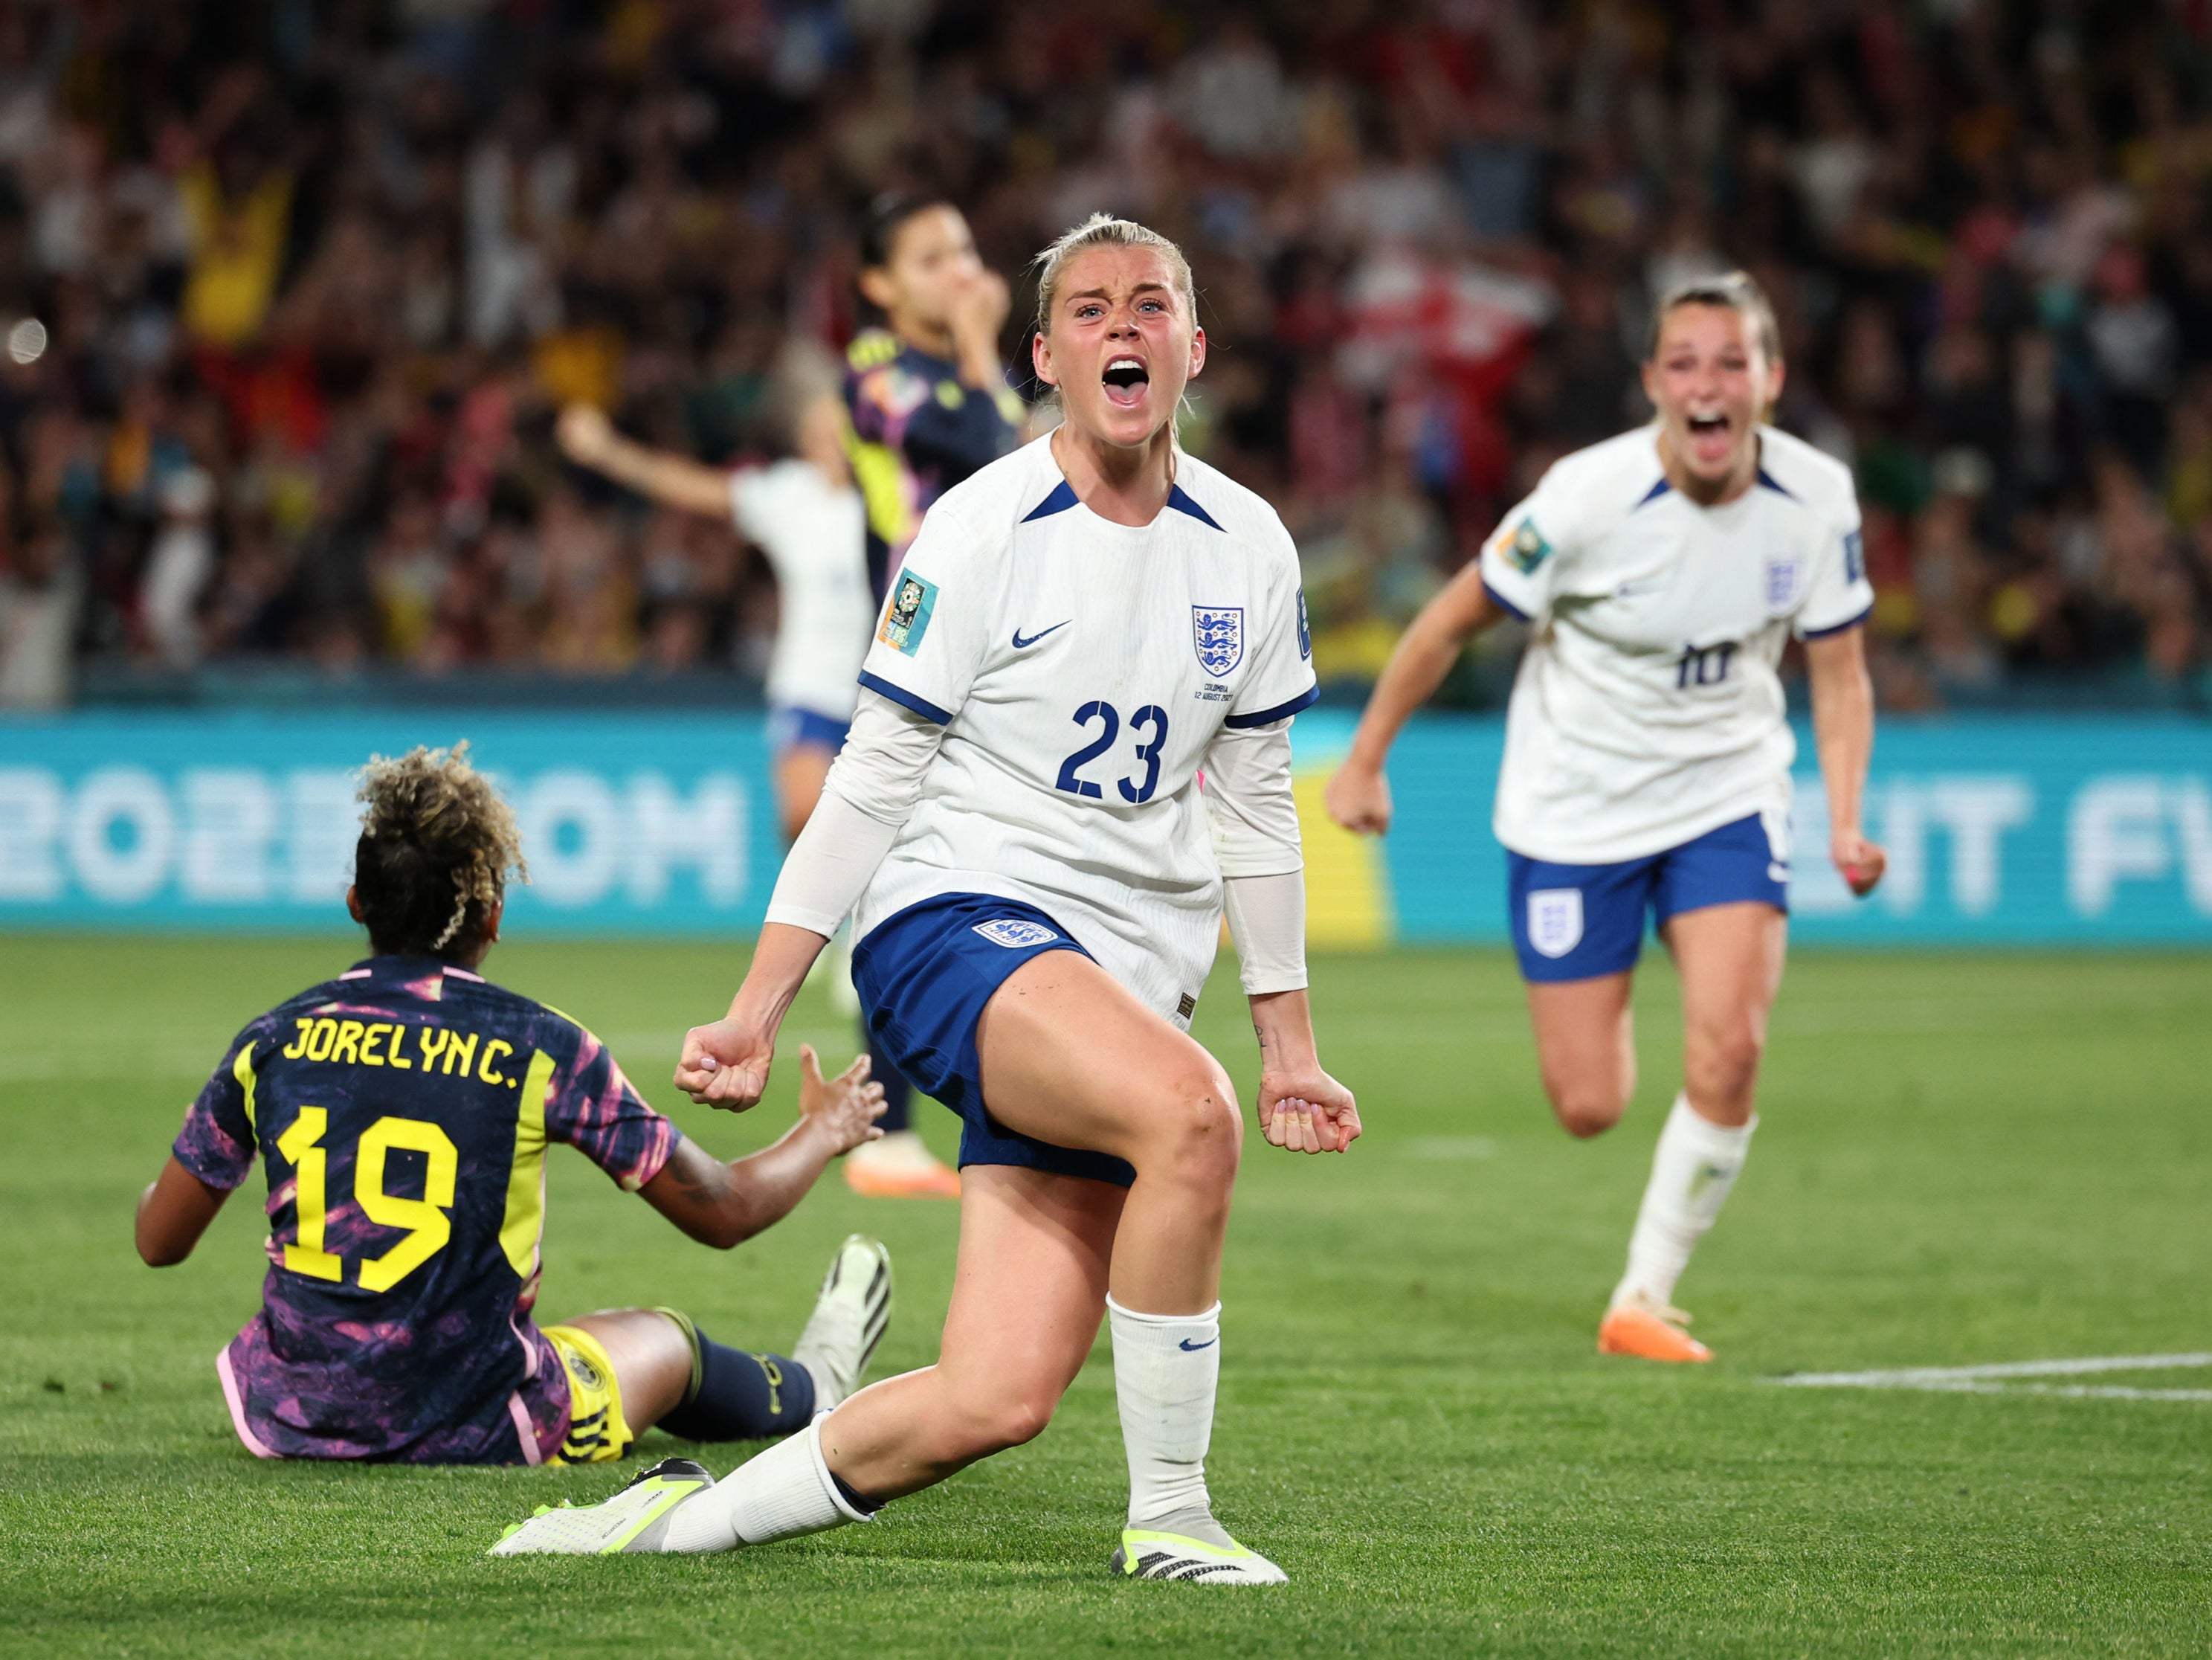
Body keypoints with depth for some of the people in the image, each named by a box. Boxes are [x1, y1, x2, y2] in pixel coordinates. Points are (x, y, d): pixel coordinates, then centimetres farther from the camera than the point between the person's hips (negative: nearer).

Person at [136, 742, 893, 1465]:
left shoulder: (274, 1039, -3)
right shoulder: (539, 1046, -8)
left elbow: (158, 1241, 7)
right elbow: (723, 1213, 1)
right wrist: (821, 1133, 21)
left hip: (290, 1420, 2)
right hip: (479, 1432, -2)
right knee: (662, 1338, 27)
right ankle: (810, 1387, 59)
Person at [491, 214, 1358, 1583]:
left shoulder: (1251, 549, 8)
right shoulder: (981, 535, -6)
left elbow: (1257, 806, 17)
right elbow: (874, 782, -1)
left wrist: (1290, 1043, 17)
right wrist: (758, 1010, -4)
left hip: (1128, 990, 5)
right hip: (955, 927, -5)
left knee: (997, 1401, -11)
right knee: (1187, 1111, -37)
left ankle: (691, 1517, 8)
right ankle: (1168, 1517, -22)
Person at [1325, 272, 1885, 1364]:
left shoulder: (1816, 500, -12)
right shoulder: (1589, 496, -22)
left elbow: (1839, 674, 1)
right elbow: (1454, 621, -8)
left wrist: (1846, 824, -13)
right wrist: (1365, 760, -2)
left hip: (1727, 796, 2)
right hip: (1575, 809, -2)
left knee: (1729, 1051, -19)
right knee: (1589, 1109, -2)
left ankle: (1644, 1299, 0)